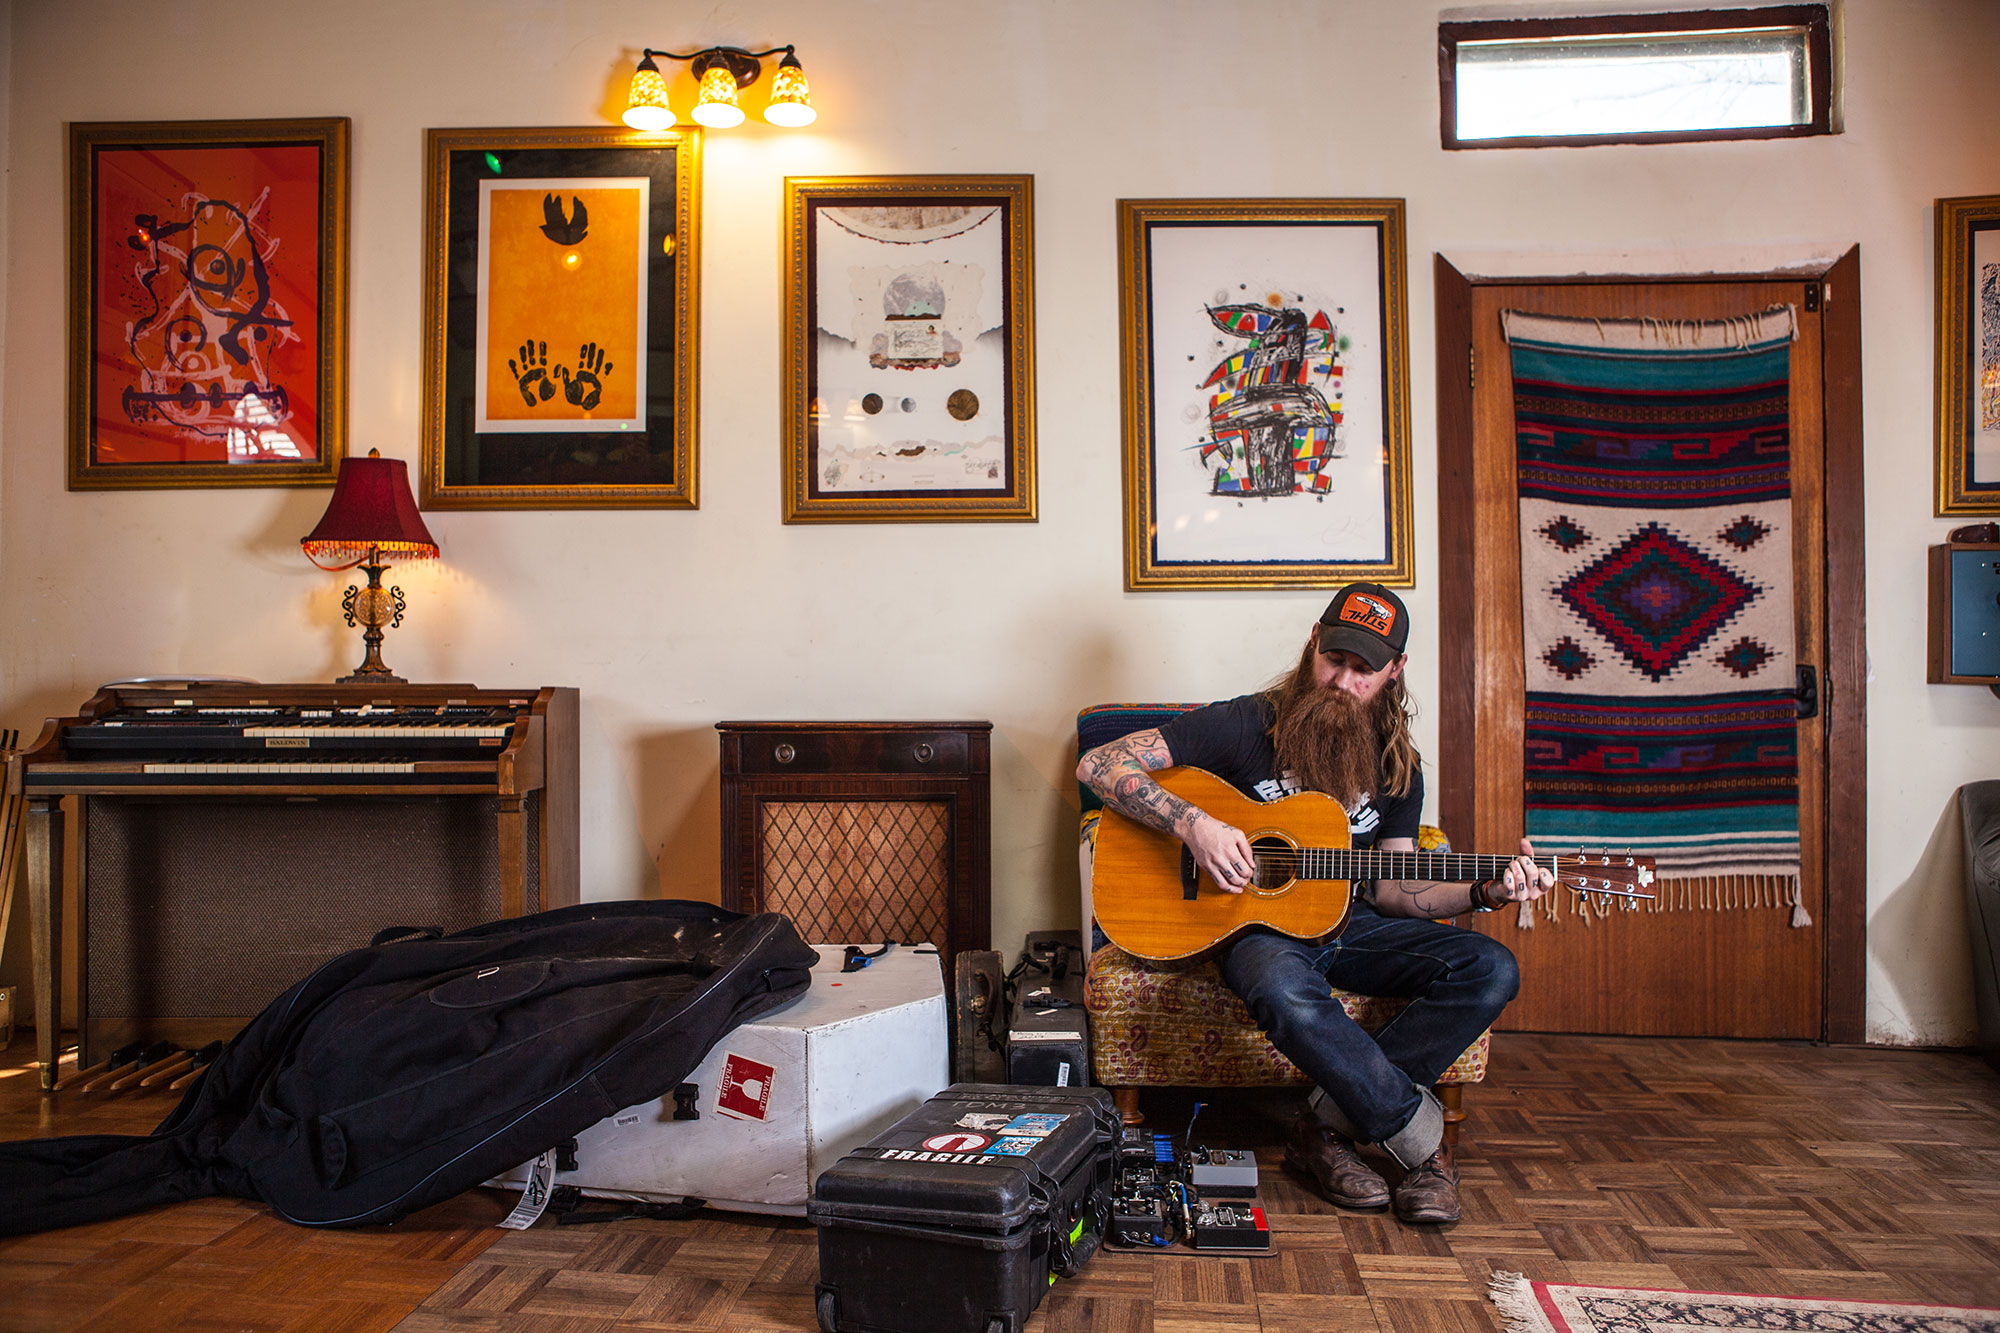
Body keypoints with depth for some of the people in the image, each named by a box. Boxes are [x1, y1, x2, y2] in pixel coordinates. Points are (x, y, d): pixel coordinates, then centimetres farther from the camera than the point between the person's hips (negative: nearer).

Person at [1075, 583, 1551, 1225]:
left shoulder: (1396, 765, 6)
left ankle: (1326, 1125, -18)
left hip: (1347, 923, 5)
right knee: (1287, 994, -41)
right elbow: (1097, 764, -14)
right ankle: (1426, 1141, -17)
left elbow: (1390, 889, 6)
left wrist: (1484, 893, -11)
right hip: (1256, 925, -5)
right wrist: (1192, 823, -26)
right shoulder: (1244, 725, -10)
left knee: (1491, 968, -18)